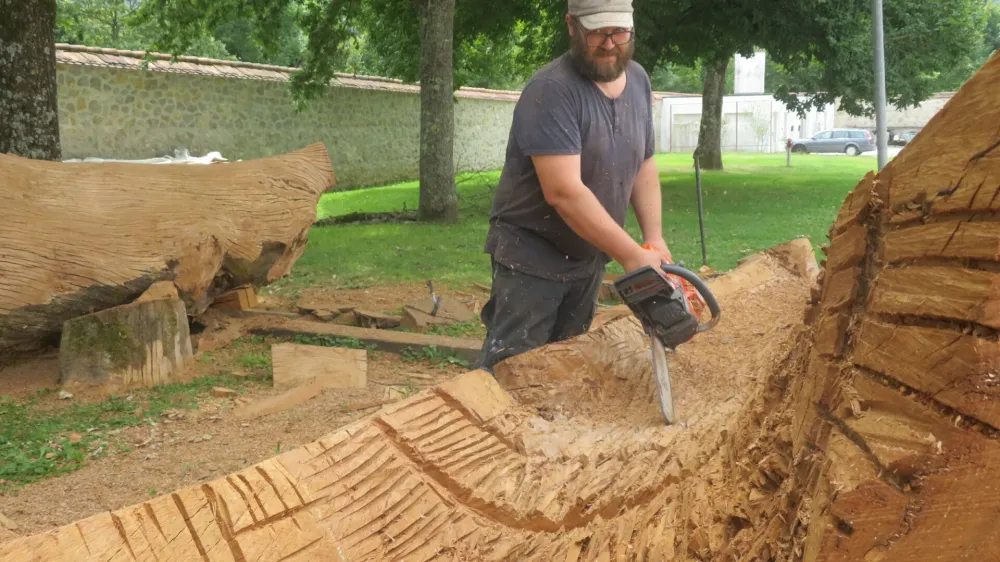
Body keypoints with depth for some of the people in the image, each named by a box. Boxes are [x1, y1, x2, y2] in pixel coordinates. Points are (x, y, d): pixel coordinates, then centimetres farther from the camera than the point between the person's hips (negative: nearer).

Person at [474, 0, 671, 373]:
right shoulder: (552, 90, -24)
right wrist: (632, 256, -29)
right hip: (533, 255, -7)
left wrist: (654, 239, -4)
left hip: (589, 256, 8)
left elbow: (644, 166, 9)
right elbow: (563, 191, -30)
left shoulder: (638, 80, 2)